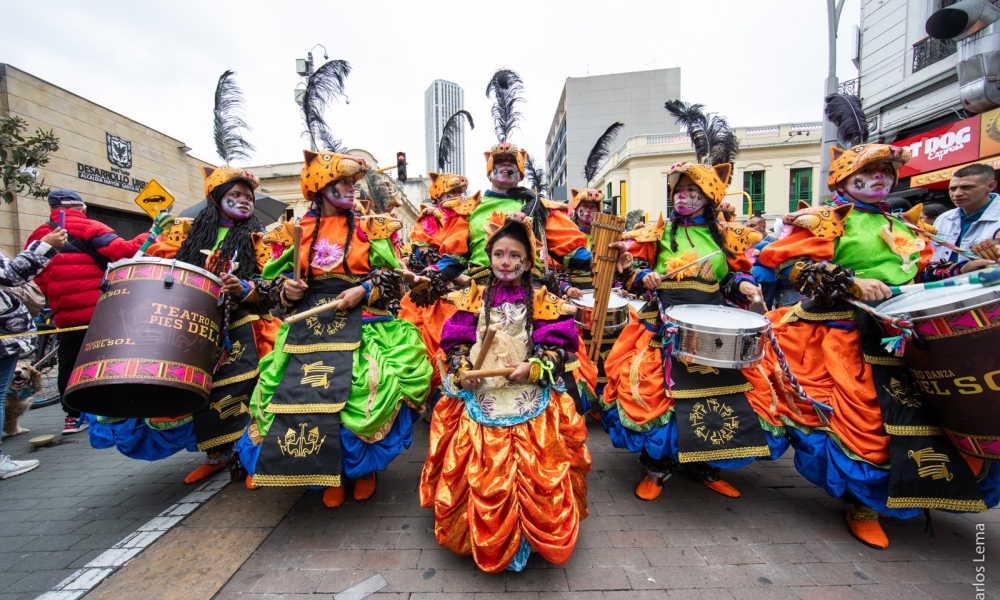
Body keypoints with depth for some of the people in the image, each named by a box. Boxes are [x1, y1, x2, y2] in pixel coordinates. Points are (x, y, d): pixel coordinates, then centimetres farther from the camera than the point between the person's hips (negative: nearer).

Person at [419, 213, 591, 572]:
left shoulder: (541, 301, 0)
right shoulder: (474, 298, 4)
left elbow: (560, 348, -1)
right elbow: (455, 343, 6)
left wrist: (532, 368, -14)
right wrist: (462, 370, -11)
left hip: (530, 400, 0)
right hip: (481, 400, 1)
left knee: (534, 476, 2)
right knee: (483, 477, 5)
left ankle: (529, 538, 28)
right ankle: (487, 540, 30)